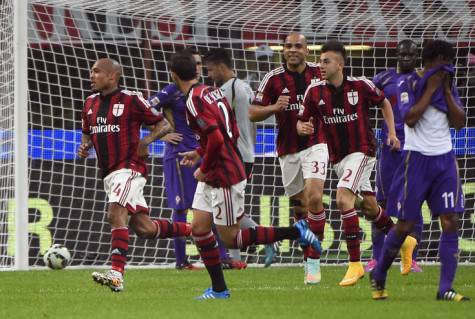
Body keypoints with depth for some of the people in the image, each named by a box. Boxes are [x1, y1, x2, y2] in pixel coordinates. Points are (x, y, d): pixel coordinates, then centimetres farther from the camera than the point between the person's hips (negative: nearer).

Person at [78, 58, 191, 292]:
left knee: (115, 215, -25)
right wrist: (84, 146, 5)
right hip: (108, 173, 8)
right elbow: (87, 133, 27)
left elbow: (164, 125, -1)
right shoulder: (90, 103, 13)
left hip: (129, 167, -8)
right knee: (142, 228, 8)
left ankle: (116, 274, -32)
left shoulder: (131, 100, -7)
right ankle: (191, 230, 27)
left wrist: (147, 140, -18)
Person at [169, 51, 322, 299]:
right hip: (212, 177, 10)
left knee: (230, 239, -1)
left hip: (225, 178, -10)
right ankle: (219, 289, 11)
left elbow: (216, 139, -28)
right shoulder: (212, 92, 9)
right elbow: (232, 134, 16)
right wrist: (199, 153, 18)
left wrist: (204, 169, -14)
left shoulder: (194, 101, -20)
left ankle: (295, 232, 3)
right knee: (199, 228, 7)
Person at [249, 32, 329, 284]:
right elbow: (253, 113, -2)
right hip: (288, 150, 2)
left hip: (315, 145, -2)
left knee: (314, 197, -19)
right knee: (299, 207, 9)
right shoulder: (273, 78, -4)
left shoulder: (319, 72, -2)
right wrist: (275, 107, -20)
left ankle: (313, 262, -13)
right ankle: (308, 258, 27)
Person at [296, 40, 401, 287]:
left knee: (343, 198, -23)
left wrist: (392, 133, 0)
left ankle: (355, 264, -21)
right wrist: (302, 128, -22)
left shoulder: (360, 85, -11)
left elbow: (383, 102, 7)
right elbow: (301, 121, 1)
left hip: (362, 150, -5)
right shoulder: (314, 92, -5)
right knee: (369, 207, 14)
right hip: (338, 157, 5)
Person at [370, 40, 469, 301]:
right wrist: (431, 89, -16)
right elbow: (410, 118, -21)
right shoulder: (409, 85, -6)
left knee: (451, 222, -7)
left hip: (445, 160, 5)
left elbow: (459, 122, 0)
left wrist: (446, 90, -7)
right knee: (406, 225, 0)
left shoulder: (448, 86, 9)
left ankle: (445, 289, -6)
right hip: (417, 159, -4)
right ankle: (378, 276, 22)